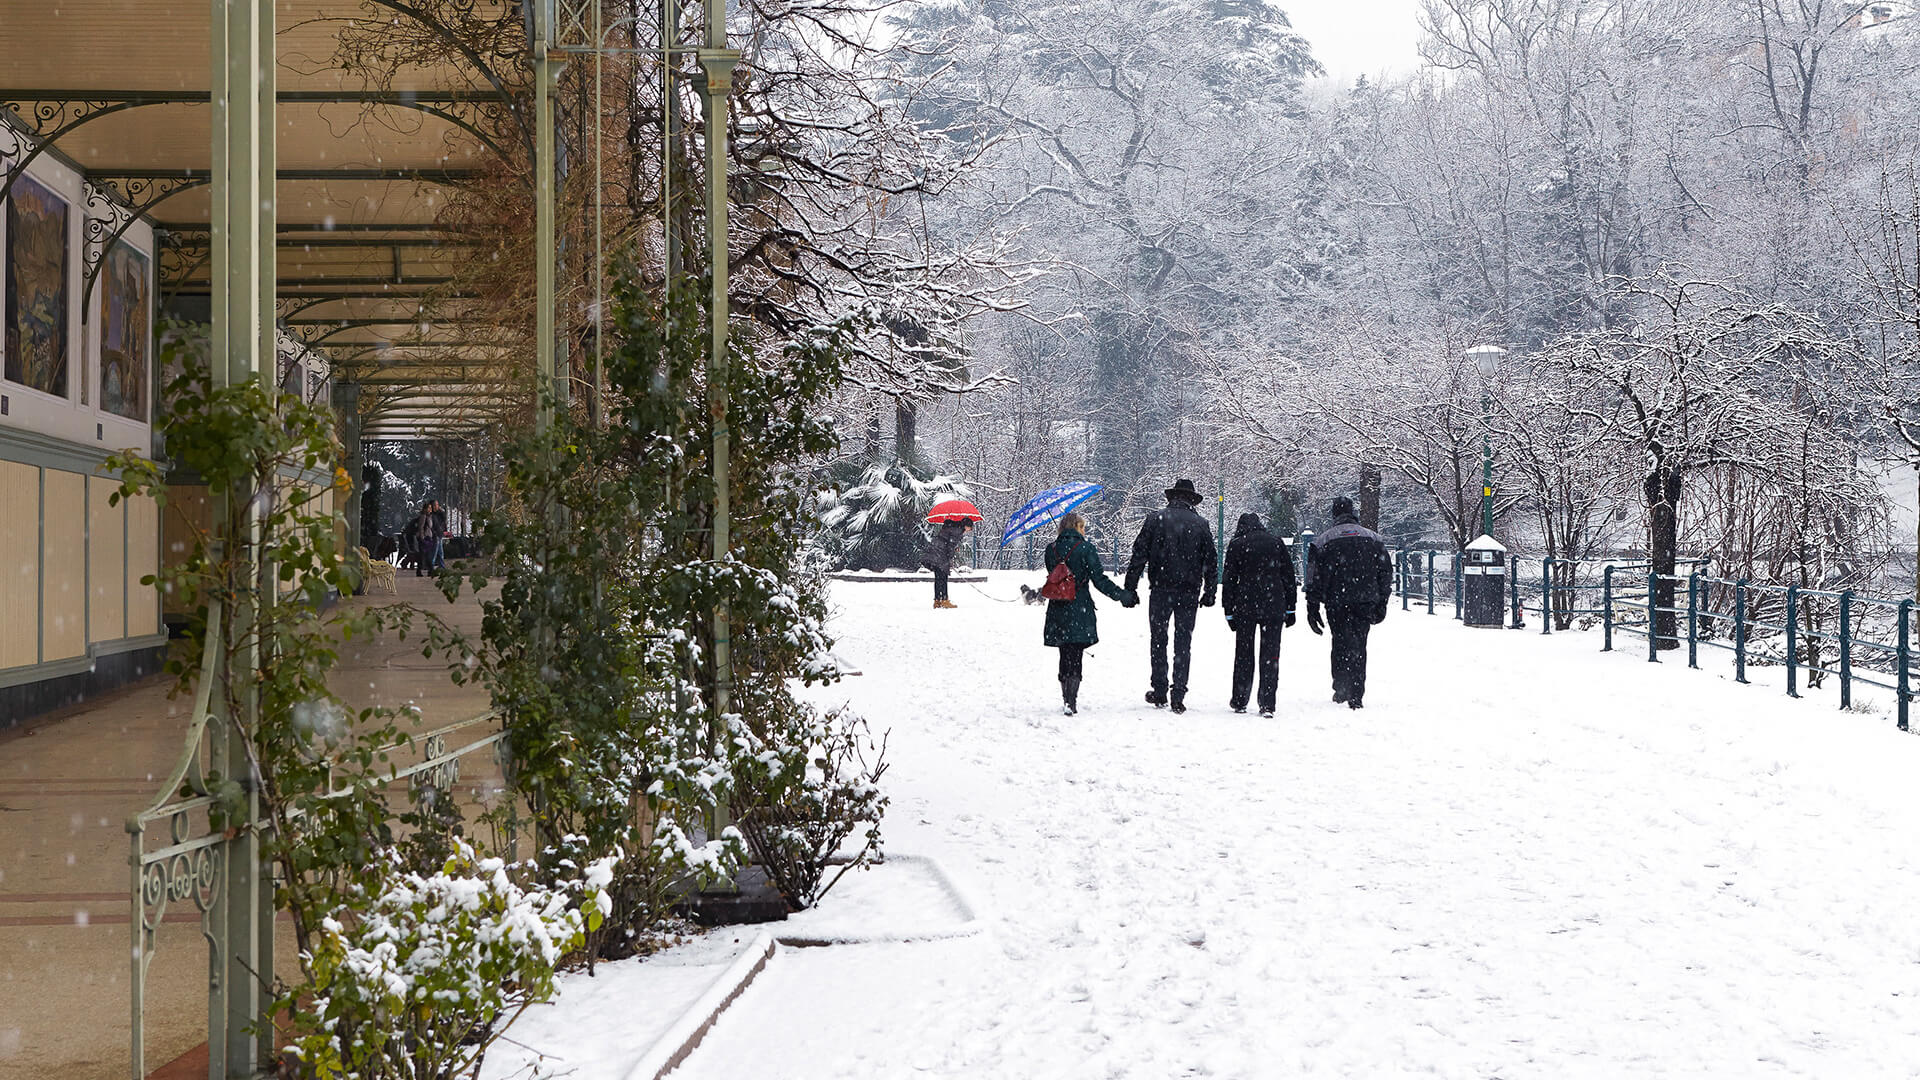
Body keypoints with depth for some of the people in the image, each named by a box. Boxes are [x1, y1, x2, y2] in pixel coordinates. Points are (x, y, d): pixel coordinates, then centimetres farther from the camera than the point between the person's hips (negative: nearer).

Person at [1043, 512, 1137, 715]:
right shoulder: (1085, 549, -8)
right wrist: (1122, 595, -3)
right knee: (1075, 658, -1)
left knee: (1065, 657, 15)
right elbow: (1099, 580, -10)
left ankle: (1066, 701, 20)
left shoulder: (1051, 549, 5)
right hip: (1079, 611, -4)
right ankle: (1071, 702, -11)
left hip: (1057, 612, 4)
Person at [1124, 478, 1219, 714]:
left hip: (1161, 589, -1)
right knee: (1183, 643, 5)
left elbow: (1139, 555, -3)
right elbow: (1211, 562, 6)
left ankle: (1160, 692, 11)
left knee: (1158, 641, 10)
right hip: (1189, 592, 1)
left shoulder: (1155, 519, -1)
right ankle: (1178, 697, 1)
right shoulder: (1201, 524, 3)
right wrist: (1209, 593, 14)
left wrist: (1130, 588, 0)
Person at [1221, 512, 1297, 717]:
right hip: (1274, 607, 1)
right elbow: (1288, 576, 8)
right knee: (1270, 654, 3)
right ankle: (1267, 704, -3)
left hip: (1245, 607, -1)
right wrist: (1290, 608, 13)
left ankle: (1240, 701, 15)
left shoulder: (1236, 545, 0)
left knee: (1243, 654, 11)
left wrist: (1229, 612, 4)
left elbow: (1229, 580, -1)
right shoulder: (1277, 542, 6)